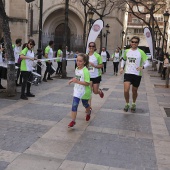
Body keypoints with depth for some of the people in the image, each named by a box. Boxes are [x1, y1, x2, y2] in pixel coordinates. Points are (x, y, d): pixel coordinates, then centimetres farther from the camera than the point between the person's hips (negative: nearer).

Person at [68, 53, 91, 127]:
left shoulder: (85, 71, -24)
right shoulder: (76, 69, 0)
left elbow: (87, 83, -26)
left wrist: (78, 81, -32)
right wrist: (73, 80, 2)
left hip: (84, 91, -5)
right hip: (77, 90, 5)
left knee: (85, 104, 19)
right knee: (74, 104, -8)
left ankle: (88, 113, 52)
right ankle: (73, 121, -5)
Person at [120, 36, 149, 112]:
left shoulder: (141, 52, -6)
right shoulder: (126, 51, 3)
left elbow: (147, 63, -6)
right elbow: (123, 60, 21)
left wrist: (142, 67, -26)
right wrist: (122, 67, 5)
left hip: (137, 74, -1)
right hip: (127, 73, 1)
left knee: (134, 91, 12)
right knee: (126, 90, -14)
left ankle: (133, 104, 39)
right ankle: (127, 104, 12)